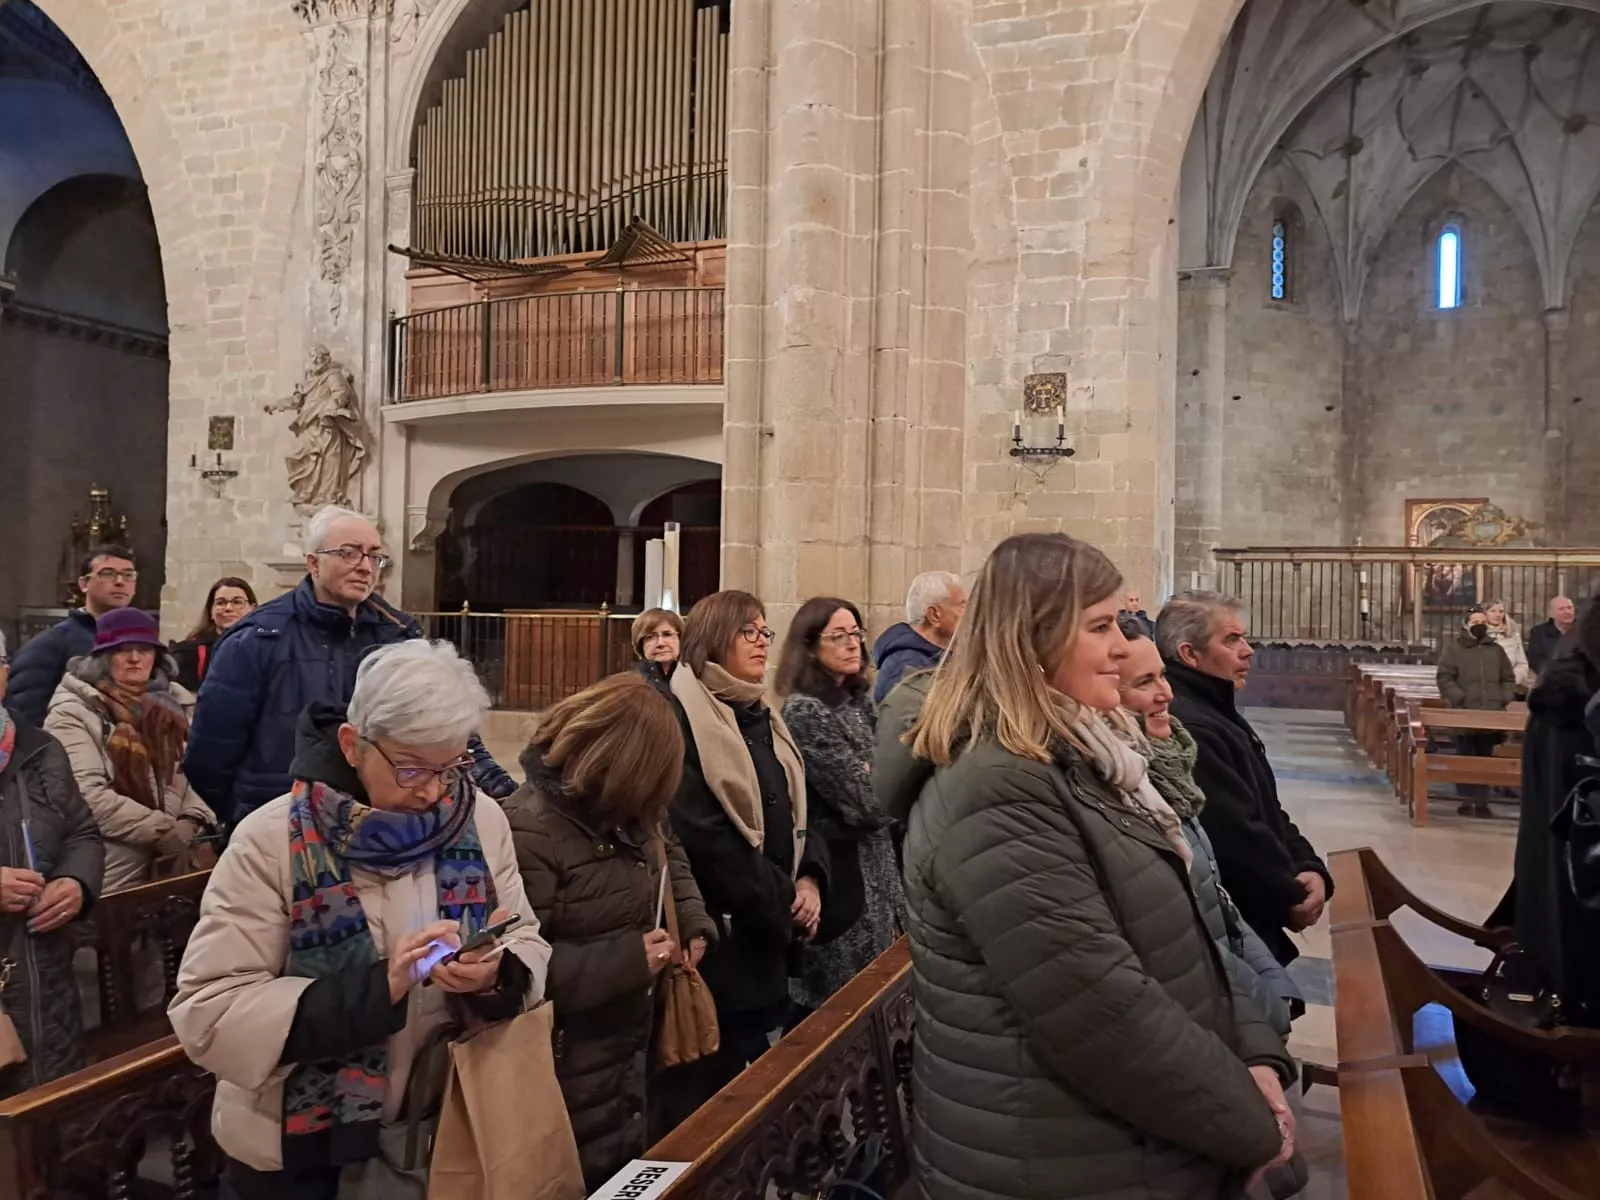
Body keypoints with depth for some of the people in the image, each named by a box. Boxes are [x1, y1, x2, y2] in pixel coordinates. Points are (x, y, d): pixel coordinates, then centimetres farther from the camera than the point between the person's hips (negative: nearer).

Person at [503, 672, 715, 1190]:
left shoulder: (627, 807, 1)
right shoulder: (529, 831, -27)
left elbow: (668, 853, 21)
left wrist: (693, 920, 4)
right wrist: (626, 959, -27)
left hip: (640, 1049, 9)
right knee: (594, 1180, 10)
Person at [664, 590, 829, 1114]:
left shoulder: (762, 719, 14)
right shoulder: (682, 719, -14)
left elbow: (795, 811, 16)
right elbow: (702, 834, -21)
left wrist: (809, 878, -3)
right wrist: (782, 902, -14)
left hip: (768, 934, 8)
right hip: (717, 937, -8)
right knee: (708, 1093, 5)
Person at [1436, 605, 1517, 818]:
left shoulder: (1496, 649, 12)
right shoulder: (1453, 647, 0)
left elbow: (1508, 678, 17)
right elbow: (1444, 679, -4)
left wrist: (1504, 699, 1)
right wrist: (1460, 699, -15)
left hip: (1491, 714, 4)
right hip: (1464, 713, -3)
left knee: (1486, 758, 9)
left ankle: (1482, 801, 15)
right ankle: (1466, 800, 7)